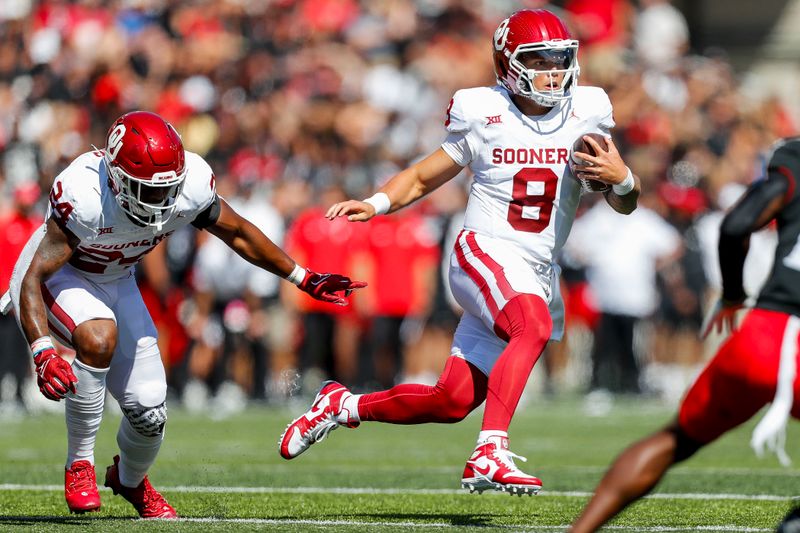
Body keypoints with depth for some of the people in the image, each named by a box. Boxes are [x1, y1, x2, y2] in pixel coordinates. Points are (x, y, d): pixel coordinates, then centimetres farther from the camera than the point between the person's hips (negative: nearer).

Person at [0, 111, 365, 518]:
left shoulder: (189, 186, -23)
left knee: (149, 411, -1)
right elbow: (33, 280, -36)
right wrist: (43, 353, -50)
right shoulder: (84, 197, -38)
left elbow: (238, 233, -2)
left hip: (115, 282, 5)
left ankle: (131, 481, 36)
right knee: (99, 338, -37)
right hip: (55, 276, -5)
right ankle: (79, 464, -17)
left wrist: (303, 278, 3)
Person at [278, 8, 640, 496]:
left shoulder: (586, 114, 4)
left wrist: (622, 178, -13)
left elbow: (625, 204, 10)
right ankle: (489, 454, -42)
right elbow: (422, 178, 9)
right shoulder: (484, 117, -3)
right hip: (485, 255, -4)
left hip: (538, 274, 4)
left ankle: (345, 406, 27)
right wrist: (375, 203, -9)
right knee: (535, 325, -37)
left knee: (453, 402, 3)